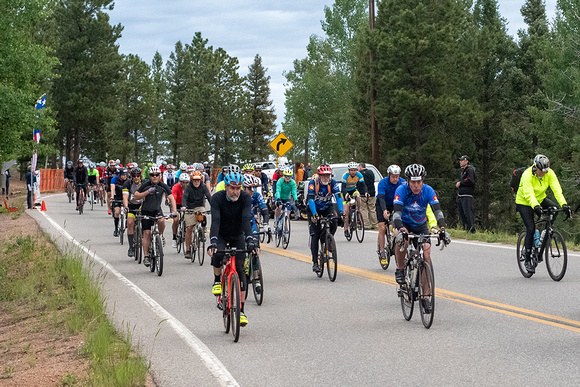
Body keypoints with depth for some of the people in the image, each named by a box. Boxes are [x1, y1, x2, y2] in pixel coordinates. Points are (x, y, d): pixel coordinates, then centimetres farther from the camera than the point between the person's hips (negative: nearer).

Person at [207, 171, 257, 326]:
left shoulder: (245, 198, -22)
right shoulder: (217, 198, -24)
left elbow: (247, 219, -35)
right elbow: (215, 220, -35)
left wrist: (251, 240, -50)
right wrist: (212, 241, -50)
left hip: (238, 237, 1)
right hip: (220, 235, -1)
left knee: (240, 269, -11)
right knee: (217, 254, -34)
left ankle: (241, 311, -8)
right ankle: (217, 281, -4)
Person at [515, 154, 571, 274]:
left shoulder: (550, 173, -16)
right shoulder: (527, 175, -28)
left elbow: (557, 190, -24)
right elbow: (528, 194, -39)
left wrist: (564, 204, -40)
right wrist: (536, 206, -56)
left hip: (540, 200, 5)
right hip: (525, 203, -5)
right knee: (531, 229, -16)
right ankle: (528, 260, -5)